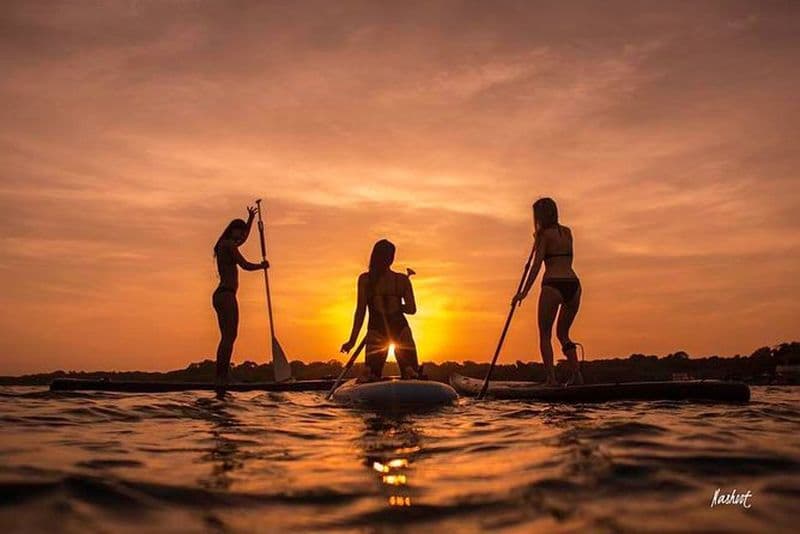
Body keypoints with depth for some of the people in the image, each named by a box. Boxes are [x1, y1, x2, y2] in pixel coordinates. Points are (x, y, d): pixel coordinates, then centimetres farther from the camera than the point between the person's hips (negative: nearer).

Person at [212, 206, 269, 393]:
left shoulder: (224, 246, 23)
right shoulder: (228, 244, -6)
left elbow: (243, 239, 42)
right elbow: (245, 265, -11)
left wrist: (250, 219, 47)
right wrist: (262, 265, 8)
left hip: (221, 295, 10)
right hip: (226, 295, -10)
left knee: (227, 337, 9)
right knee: (228, 337, -14)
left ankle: (221, 378, 8)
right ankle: (221, 378, -19)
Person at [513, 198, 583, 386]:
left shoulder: (544, 235, -1)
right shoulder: (567, 232, 15)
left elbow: (537, 265, -7)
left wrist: (524, 292, -7)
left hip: (553, 285, -6)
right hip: (573, 284, 6)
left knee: (545, 335, 5)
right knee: (563, 333, 19)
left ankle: (551, 378, -4)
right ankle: (576, 374, 5)